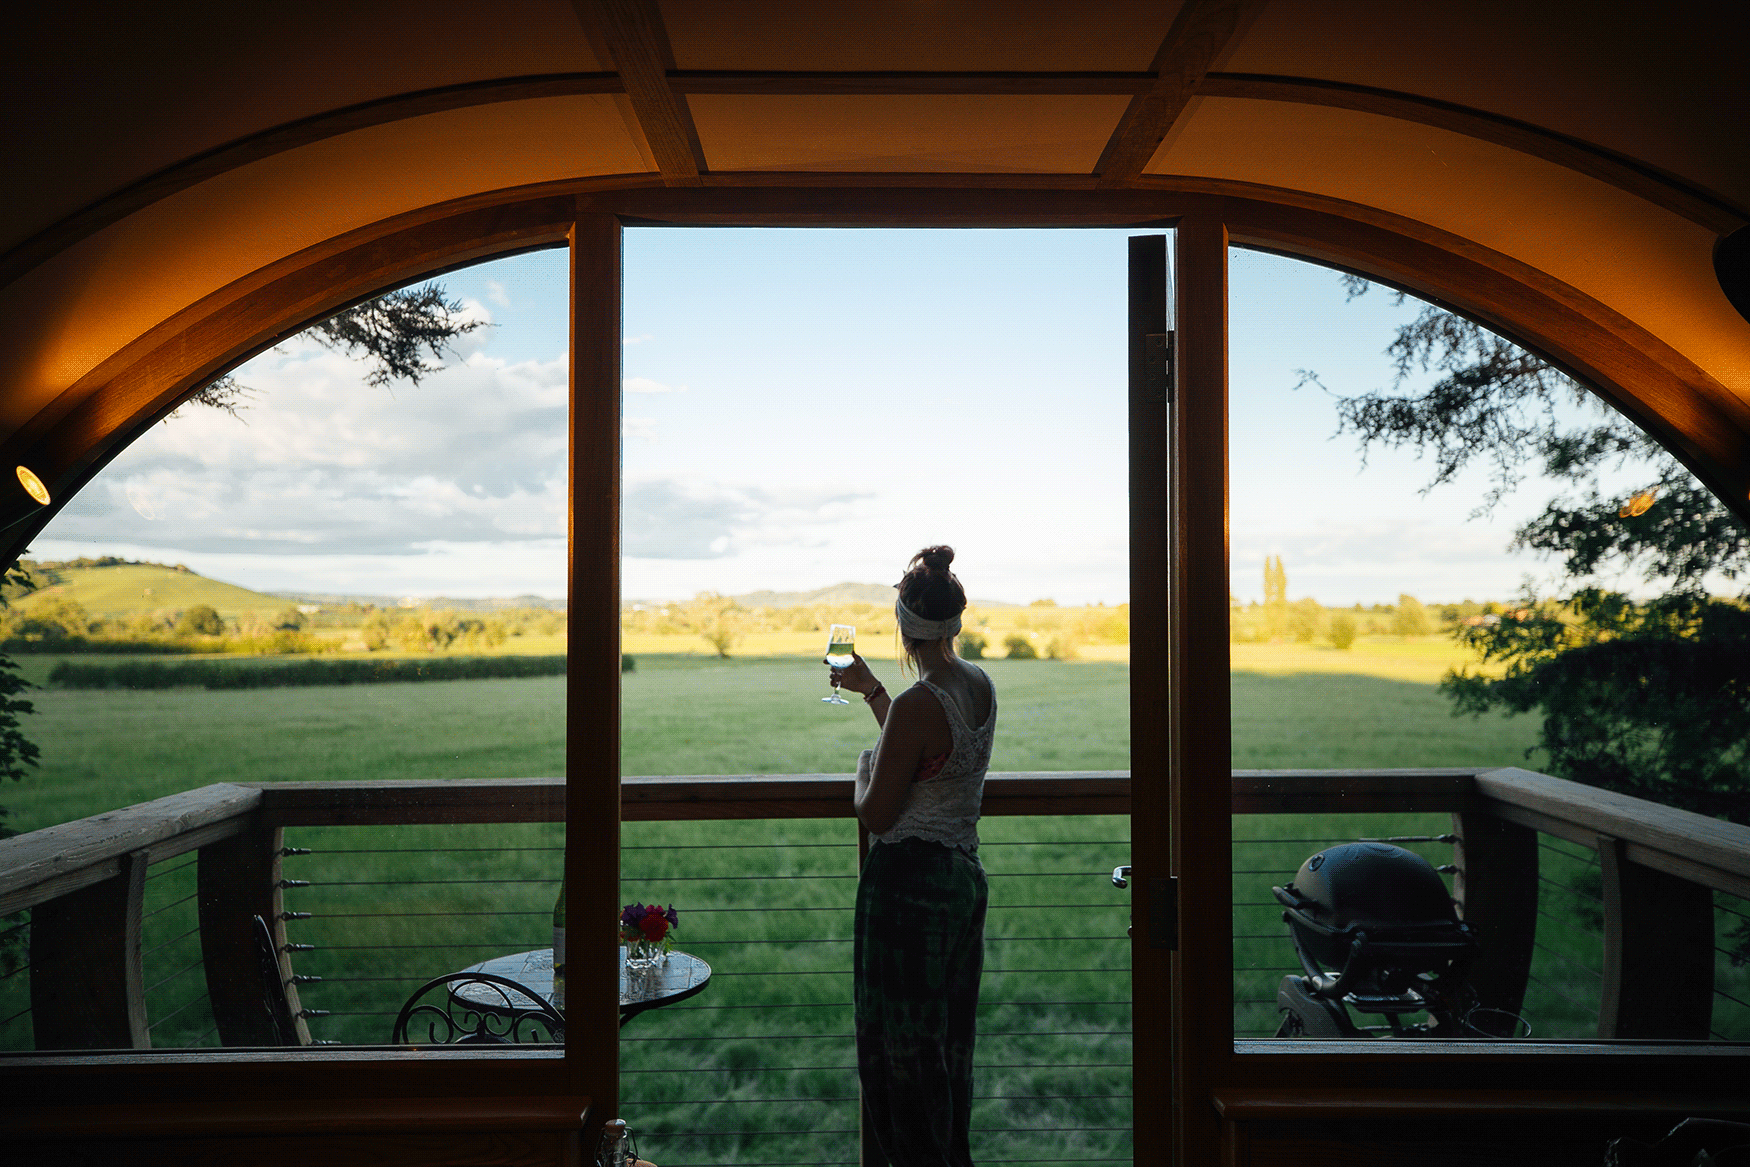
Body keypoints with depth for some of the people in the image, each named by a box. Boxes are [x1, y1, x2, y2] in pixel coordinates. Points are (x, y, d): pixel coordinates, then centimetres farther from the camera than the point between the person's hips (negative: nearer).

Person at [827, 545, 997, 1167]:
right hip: (966, 876, 9)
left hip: (909, 886, -9)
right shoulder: (981, 685, 2)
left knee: (902, 1048, 9)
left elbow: (875, 815, -17)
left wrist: (863, 767, 3)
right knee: (949, 1040, 22)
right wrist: (870, 689, 28)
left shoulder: (916, 706, -23)